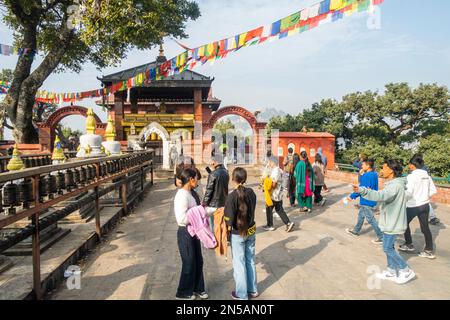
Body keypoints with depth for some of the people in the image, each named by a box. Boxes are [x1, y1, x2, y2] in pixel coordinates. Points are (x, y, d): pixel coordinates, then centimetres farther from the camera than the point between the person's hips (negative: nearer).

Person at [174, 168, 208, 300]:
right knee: (189, 263, 7)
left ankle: (198, 288, 36)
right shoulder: (182, 195, -23)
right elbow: (182, 218, -29)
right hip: (185, 233, -9)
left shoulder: (189, 193, 7)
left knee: (198, 261, 19)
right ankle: (183, 292, 27)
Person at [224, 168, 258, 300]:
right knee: (250, 260, 20)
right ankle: (252, 290, 34)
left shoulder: (232, 196, -22)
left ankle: (242, 294, 23)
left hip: (238, 234, -5)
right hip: (251, 231, 6)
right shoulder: (251, 192, -5)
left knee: (239, 264, 10)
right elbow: (252, 209, 5)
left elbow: (229, 220, -21)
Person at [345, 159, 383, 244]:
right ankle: (356, 231, 36)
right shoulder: (374, 174, 5)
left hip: (367, 201, -10)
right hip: (372, 200, 10)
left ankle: (381, 237, 5)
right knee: (361, 215, 22)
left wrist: (352, 196, -12)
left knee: (371, 219, -1)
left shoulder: (366, 176, -23)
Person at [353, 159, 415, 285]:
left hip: (393, 223, -10)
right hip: (391, 221, 10)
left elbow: (381, 195, -42)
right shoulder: (394, 183, 8)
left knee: (388, 248, 1)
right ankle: (392, 272, 29)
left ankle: (406, 271, 15)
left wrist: (362, 190, -52)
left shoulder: (396, 185, -25)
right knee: (389, 247, 17)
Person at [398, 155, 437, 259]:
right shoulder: (427, 175, 3)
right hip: (425, 205, 6)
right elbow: (433, 191, 9)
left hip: (413, 205, -6)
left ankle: (409, 245, 22)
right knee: (425, 227, 11)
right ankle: (429, 251, 15)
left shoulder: (412, 176, -17)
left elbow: (408, 193, -21)